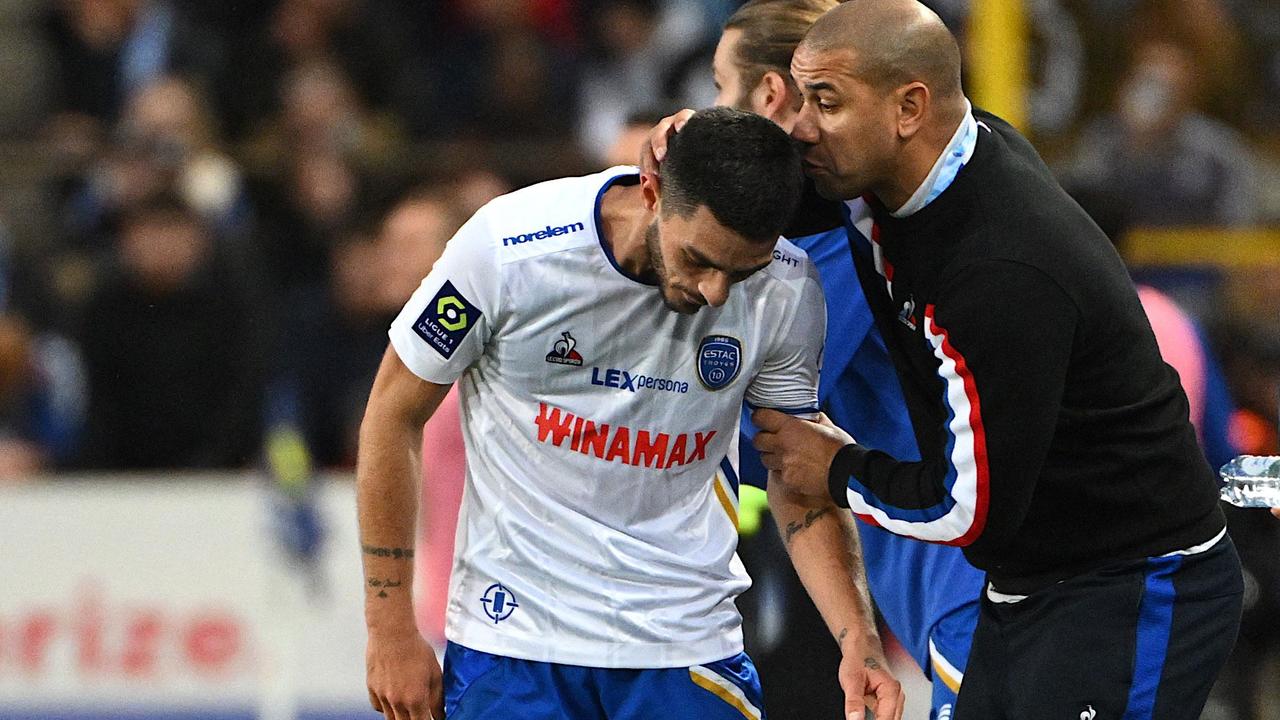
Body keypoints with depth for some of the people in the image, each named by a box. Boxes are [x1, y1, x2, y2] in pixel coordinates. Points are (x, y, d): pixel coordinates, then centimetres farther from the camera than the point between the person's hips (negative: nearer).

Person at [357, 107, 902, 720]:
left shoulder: (785, 295, -10)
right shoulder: (509, 249, -18)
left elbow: (803, 486, 2)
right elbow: (392, 418, -5)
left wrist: (857, 639, -13)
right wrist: (391, 633, -3)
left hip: (688, 646, 2)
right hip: (514, 638, -2)